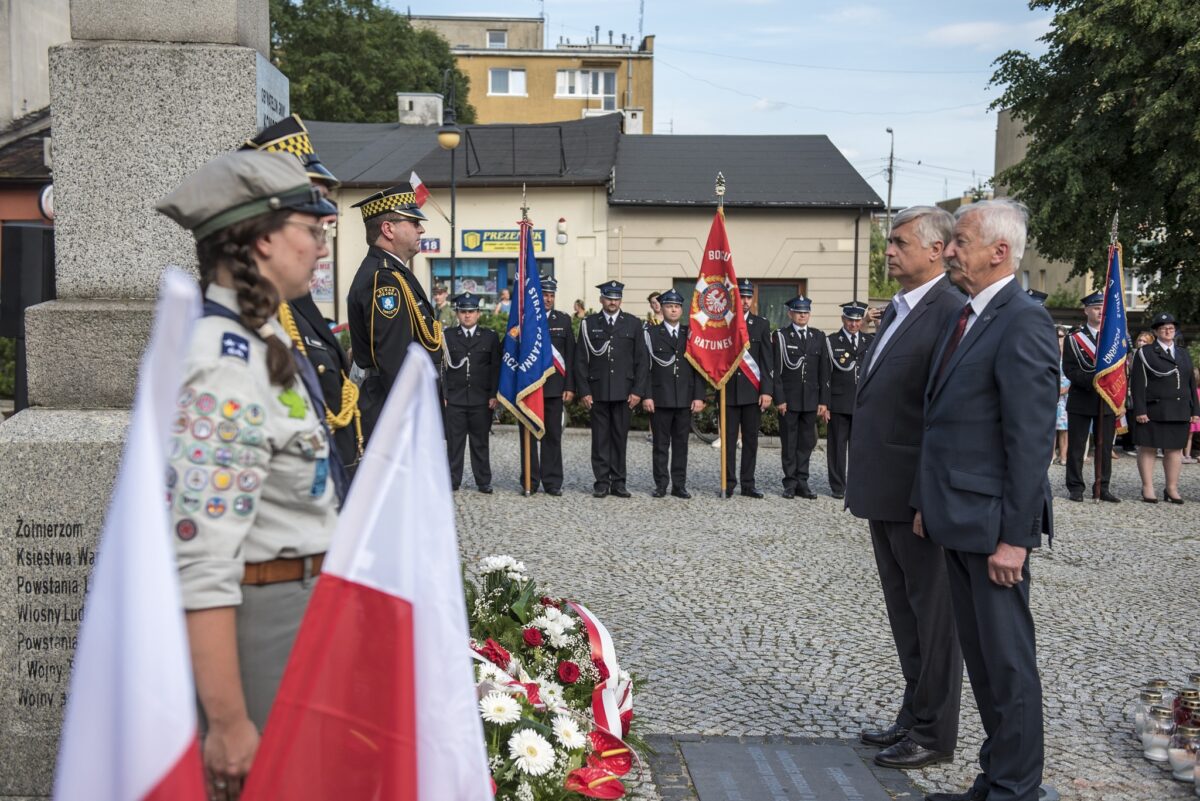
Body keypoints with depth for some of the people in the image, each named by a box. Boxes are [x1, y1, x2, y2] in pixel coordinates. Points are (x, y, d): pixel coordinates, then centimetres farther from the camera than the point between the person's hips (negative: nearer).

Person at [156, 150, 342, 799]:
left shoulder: (263, 343, 7)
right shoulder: (226, 369, -24)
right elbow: (199, 559, -27)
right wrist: (228, 722, -25)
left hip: (299, 599, 10)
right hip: (255, 621, -10)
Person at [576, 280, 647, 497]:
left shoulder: (633, 323, 6)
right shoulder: (589, 323, 5)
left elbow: (640, 360, 5)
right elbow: (581, 360, 4)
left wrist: (638, 391, -2)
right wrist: (584, 390, -3)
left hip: (623, 391, 1)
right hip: (598, 390, 0)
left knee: (620, 437, 4)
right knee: (600, 437, 2)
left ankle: (618, 482, 11)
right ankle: (602, 482, 8)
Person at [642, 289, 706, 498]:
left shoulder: (690, 334, 10)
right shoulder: (651, 333, 3)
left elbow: (698, 367, 8)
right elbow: (645, 367, -2)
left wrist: (699, 396, 1)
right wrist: (646, 396, -9)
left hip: (685, 400, 2)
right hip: (660, 399, -2)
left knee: (681, 444, 5)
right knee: (661, 445, 3)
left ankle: (679, 485, 12)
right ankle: (661, 485, 10)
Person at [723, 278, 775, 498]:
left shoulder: (761, 324, 7)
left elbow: (768, 361, 4)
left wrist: (767, 391, -4)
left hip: (752, 391, 1)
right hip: (728, 389, -1)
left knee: (750, 438, 5)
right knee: (729, 438, 2)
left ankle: (748, 483, 12)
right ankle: (729, 482, 10)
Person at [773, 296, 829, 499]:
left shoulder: (818, 336, 9)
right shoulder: (781, 336, 0)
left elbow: (824, 371, 8)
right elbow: (776, 370, -4)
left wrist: (824, 401, 3)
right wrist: (779, 399, -10)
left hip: (811, 400, 3)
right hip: (789, 399, -3)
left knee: (806, 443, 6)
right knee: (789, 443, 3)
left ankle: (802, 482, 12)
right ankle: (790, 483, 10)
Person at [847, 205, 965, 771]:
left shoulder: (952, 313, -15)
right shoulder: (897, 311, 14)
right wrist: (864, 484, 16)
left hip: (920, 494, -9)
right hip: (885, 492, 9)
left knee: (933, 613, 5)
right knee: (904, 611, 19)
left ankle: (934, 732, 18)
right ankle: (914, 717, 32)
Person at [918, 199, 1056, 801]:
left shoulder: (1024, 322, -15)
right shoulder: (964, 319, 14)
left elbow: (1030, 439, -19)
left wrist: (1013, 536, -20)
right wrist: (928, 504, 16)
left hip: (992, 522, -9)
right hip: (958, 519, 9)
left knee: (1007, 659, 2)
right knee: (979, 654, 17)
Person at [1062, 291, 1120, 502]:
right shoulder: (1074, 337, 2)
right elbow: (1069, 368, -6)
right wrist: (1092, 380, -18)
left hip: (1107, 400, 2)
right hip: (1081, 399, -2)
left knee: (1104, 447, 5)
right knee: (1076, 446, 1)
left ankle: (1102, 487, 11)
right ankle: (1075, 487, 8)